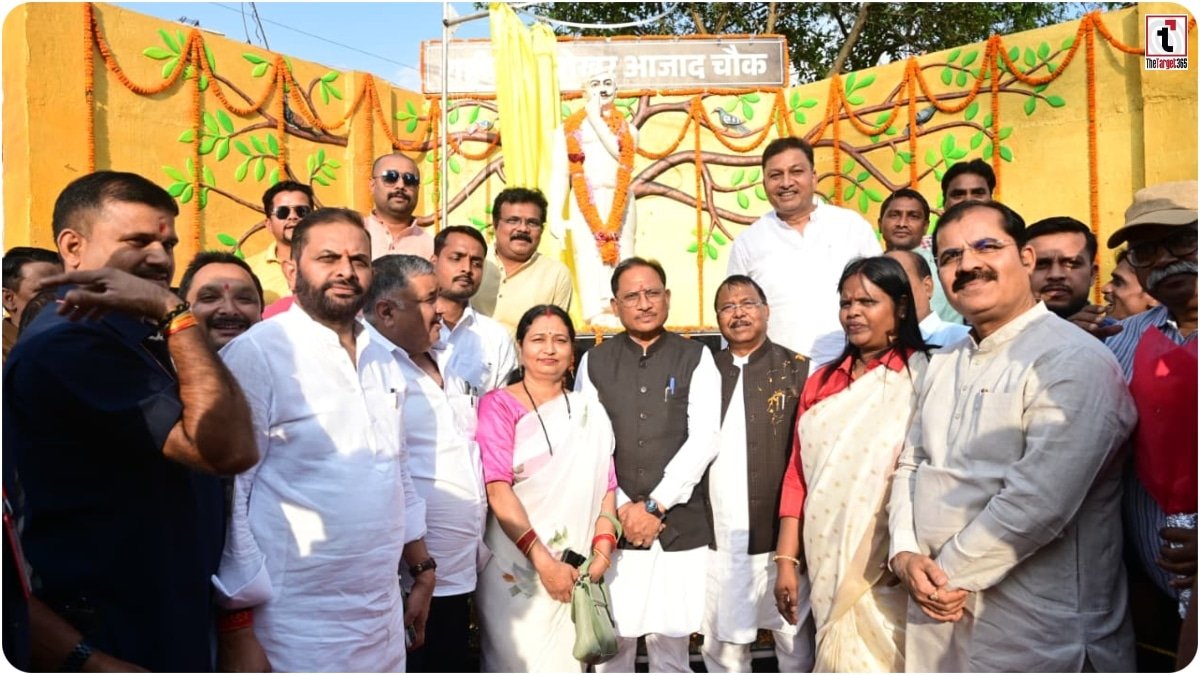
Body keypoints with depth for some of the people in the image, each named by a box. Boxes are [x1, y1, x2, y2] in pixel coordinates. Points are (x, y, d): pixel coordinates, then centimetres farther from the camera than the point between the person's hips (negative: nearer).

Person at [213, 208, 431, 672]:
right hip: (296, 626, -6)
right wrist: (239, 626, -14)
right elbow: (224, 494, -14)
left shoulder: (382, 362, 8)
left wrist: (422, 571, 16)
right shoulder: (255, 354, -13)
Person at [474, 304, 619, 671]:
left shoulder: (590, 411, 8)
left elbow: (606, 485, 5)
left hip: (576, 572, 3)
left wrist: (602, 550, -9)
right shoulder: (498, 405, -3)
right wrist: (543, 560, -16)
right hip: (516, 569, -3)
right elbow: (498, 489, -12)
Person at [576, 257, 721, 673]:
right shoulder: (594, 362, 6)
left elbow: (703, 440, -6)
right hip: (613, 525, 1)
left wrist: (654, 505, -9)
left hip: (680, 526, -1)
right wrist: (622, 509, -7)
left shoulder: (695, 358, 2)